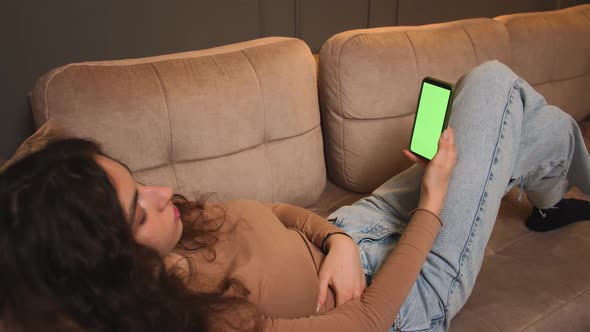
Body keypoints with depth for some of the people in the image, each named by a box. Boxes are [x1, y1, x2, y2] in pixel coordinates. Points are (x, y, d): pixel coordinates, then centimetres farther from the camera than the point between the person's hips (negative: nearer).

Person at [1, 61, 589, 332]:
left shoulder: (171, 238, -13)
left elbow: (275, 212, 0)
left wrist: (337, 237, -18)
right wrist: (432, 204, -20)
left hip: (351, 241, 6)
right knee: (493, 83, -1)